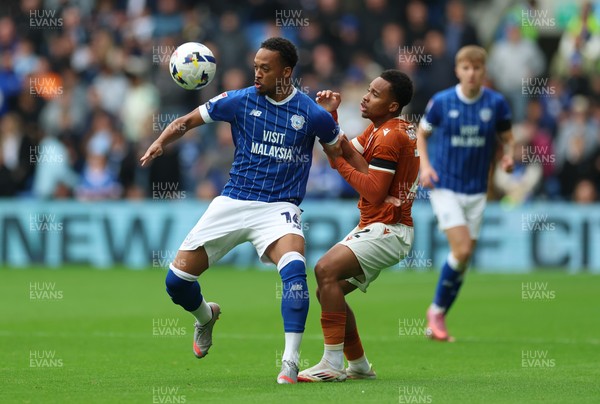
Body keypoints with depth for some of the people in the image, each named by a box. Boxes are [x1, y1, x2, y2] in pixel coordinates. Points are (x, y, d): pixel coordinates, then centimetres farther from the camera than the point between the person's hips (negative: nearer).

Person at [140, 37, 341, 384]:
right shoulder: (240, 101, -1)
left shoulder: (313, 113, -4)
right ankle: (206, 316, 35)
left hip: (279, 208, -3)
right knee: (177, 279, -2)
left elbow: (341, 151, 11)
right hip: (233, 202, 3)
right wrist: (160, 142, -11)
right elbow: (188, 121, 6)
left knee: (294, 267, -34)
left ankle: (291, 362, -30)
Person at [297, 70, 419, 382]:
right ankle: (359, 365, 17)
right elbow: (347, 152, 8)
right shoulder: (379, 129, 15)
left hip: (387, 230, -10)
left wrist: (339, 163, -11)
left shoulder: (390, 135, -15)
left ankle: (333, 365, -27)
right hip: (375, 227, 10)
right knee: (328, 291, 9)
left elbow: (373, 191, -20)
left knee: (326, 270, -25)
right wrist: (330, 116, -3)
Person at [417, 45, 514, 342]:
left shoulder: (496, 103, -2)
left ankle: (438, 315, 20)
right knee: (462, 249, -17)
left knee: (464, 257, 5)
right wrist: (425, 166, -7)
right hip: (445, 187, -3)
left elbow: (507, 138, 11)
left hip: (476, 191, 3)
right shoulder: (441, 102, -7)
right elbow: (422, 133, 7)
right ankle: (437, 310, 2)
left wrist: (508, 157, -11)